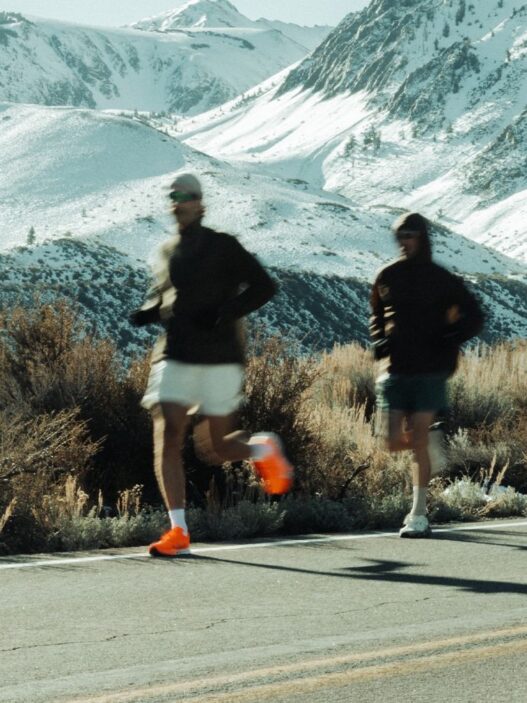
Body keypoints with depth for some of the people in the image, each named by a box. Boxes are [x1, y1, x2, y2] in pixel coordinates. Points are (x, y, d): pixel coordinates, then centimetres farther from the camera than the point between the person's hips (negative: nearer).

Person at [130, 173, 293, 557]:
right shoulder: (168, 251, 13)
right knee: (167, 436, -13)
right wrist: (147, 312, 5)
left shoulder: (223, 247, -2)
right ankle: (178, 532, -11)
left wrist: (226, 313, -19)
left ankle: (263, 448, 39)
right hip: (175, 358, 4)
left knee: (223, 446, 3)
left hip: (219, 358, -3)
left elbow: (264, 286, -6)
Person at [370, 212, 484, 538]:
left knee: (418, 441, -9)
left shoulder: (441, 279, -1)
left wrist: (447, 343, -10)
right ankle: (432, 441, 30)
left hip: (429, 372, -4)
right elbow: (377, 316, 25)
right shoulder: (388, 277, 9)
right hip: (395, 370, 4)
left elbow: (474, 317, 5)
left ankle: (419, 515, -2)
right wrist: (379, 343, 6)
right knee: (395, 442, -4)